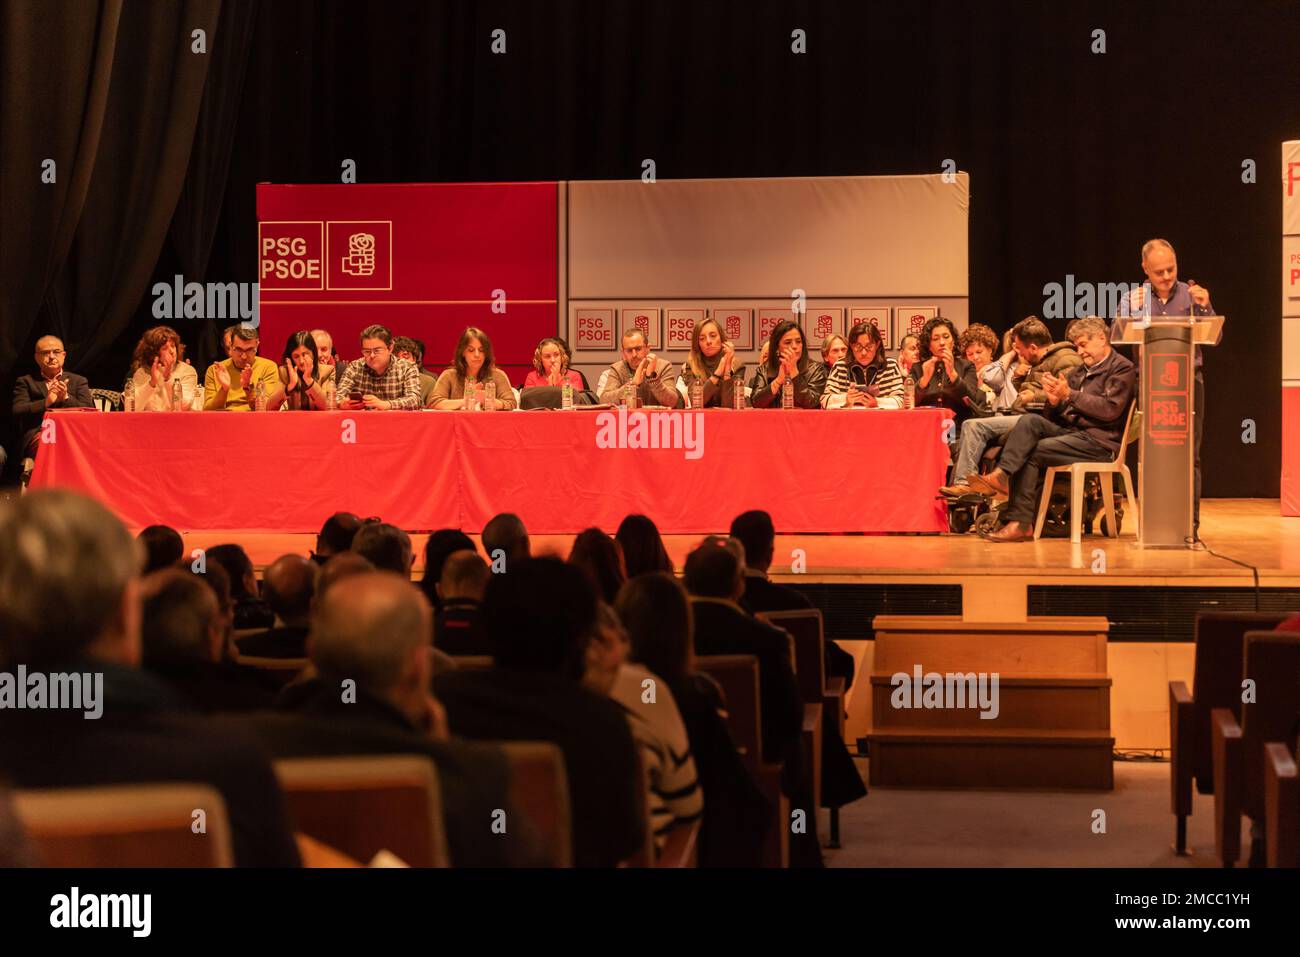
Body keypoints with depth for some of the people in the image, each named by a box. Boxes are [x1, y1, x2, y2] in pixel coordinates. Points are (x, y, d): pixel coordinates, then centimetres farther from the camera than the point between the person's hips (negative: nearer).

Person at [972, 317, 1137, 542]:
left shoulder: (1122, 368, 1)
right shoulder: (1079, 371, 24)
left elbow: (1111, 409, -16)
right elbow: (1055, 416, 19)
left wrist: (1070, 395, -17)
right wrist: (1054, 401, -5)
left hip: (1098, 440, -7)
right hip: (1070, 430, 7)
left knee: (1032, 452, -23)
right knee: (1030, 421, -21)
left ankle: (1020, 522, -25)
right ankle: (1001, 476, -36)